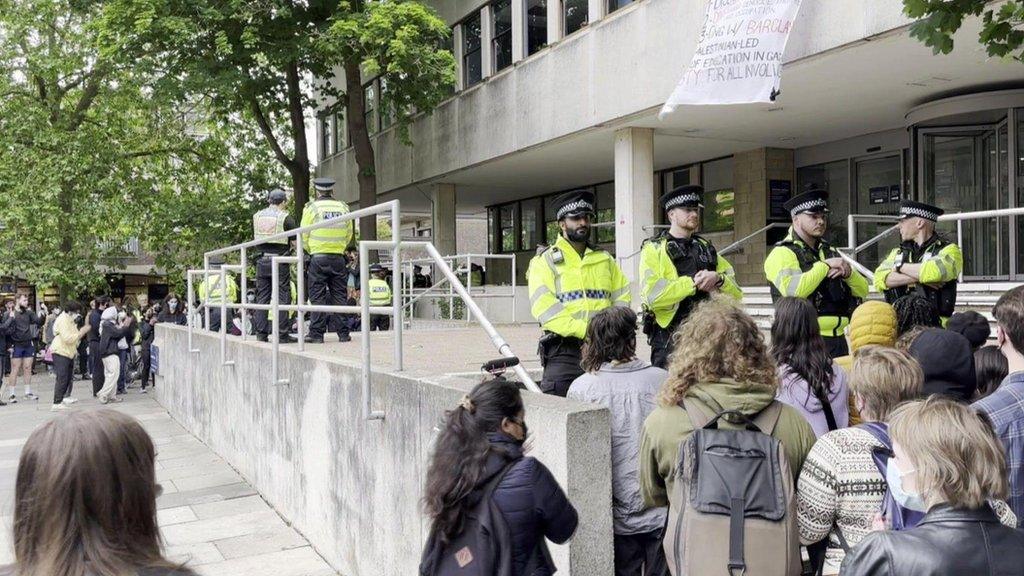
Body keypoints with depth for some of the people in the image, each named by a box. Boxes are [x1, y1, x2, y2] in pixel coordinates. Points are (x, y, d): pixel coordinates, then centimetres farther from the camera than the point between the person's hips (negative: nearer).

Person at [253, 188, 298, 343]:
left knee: (262, 297, 10)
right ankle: (282, 334, -3)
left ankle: (261, 333, 9)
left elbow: (255, 239, 16)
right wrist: (287, 246, 14)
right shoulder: (285, 217, -7)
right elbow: (295, 242, -6)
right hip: (279, 262, -4)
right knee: (282, 298, -1)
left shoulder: (257, 216, 8)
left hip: (262, 261, 5)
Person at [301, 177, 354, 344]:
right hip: (339, 258, 3)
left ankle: (317, 334, 1)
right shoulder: (343, 207, 7)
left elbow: (304, 236, -1)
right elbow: (349, 234, 11)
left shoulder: (312, 207, -2)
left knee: (318, 297, 2)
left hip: (318, 257, -3)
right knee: (339, 296, 8)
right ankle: (343, 333, 7)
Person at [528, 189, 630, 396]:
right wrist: (587, 330, -19)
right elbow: (545, 310, -10)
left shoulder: (605, 260, 18)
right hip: (564, 351, -4)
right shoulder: (544, 261, 2)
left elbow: (622, 297, 13)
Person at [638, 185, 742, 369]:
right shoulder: (654, 250, -1)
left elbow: (736, 293, 9)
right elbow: (653, 295, -17)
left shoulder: (706, 248, 16)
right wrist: (693, 282, -15)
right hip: (669, 338, -5)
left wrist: (718, 279, -11)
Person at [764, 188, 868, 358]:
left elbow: (862, 290, 18)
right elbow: (793, 290, -24)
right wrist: (825, 265, -13)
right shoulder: (783, 253, -6)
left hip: (838, 338, 7)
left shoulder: (830, 252, 19)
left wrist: (848, 272, -4)